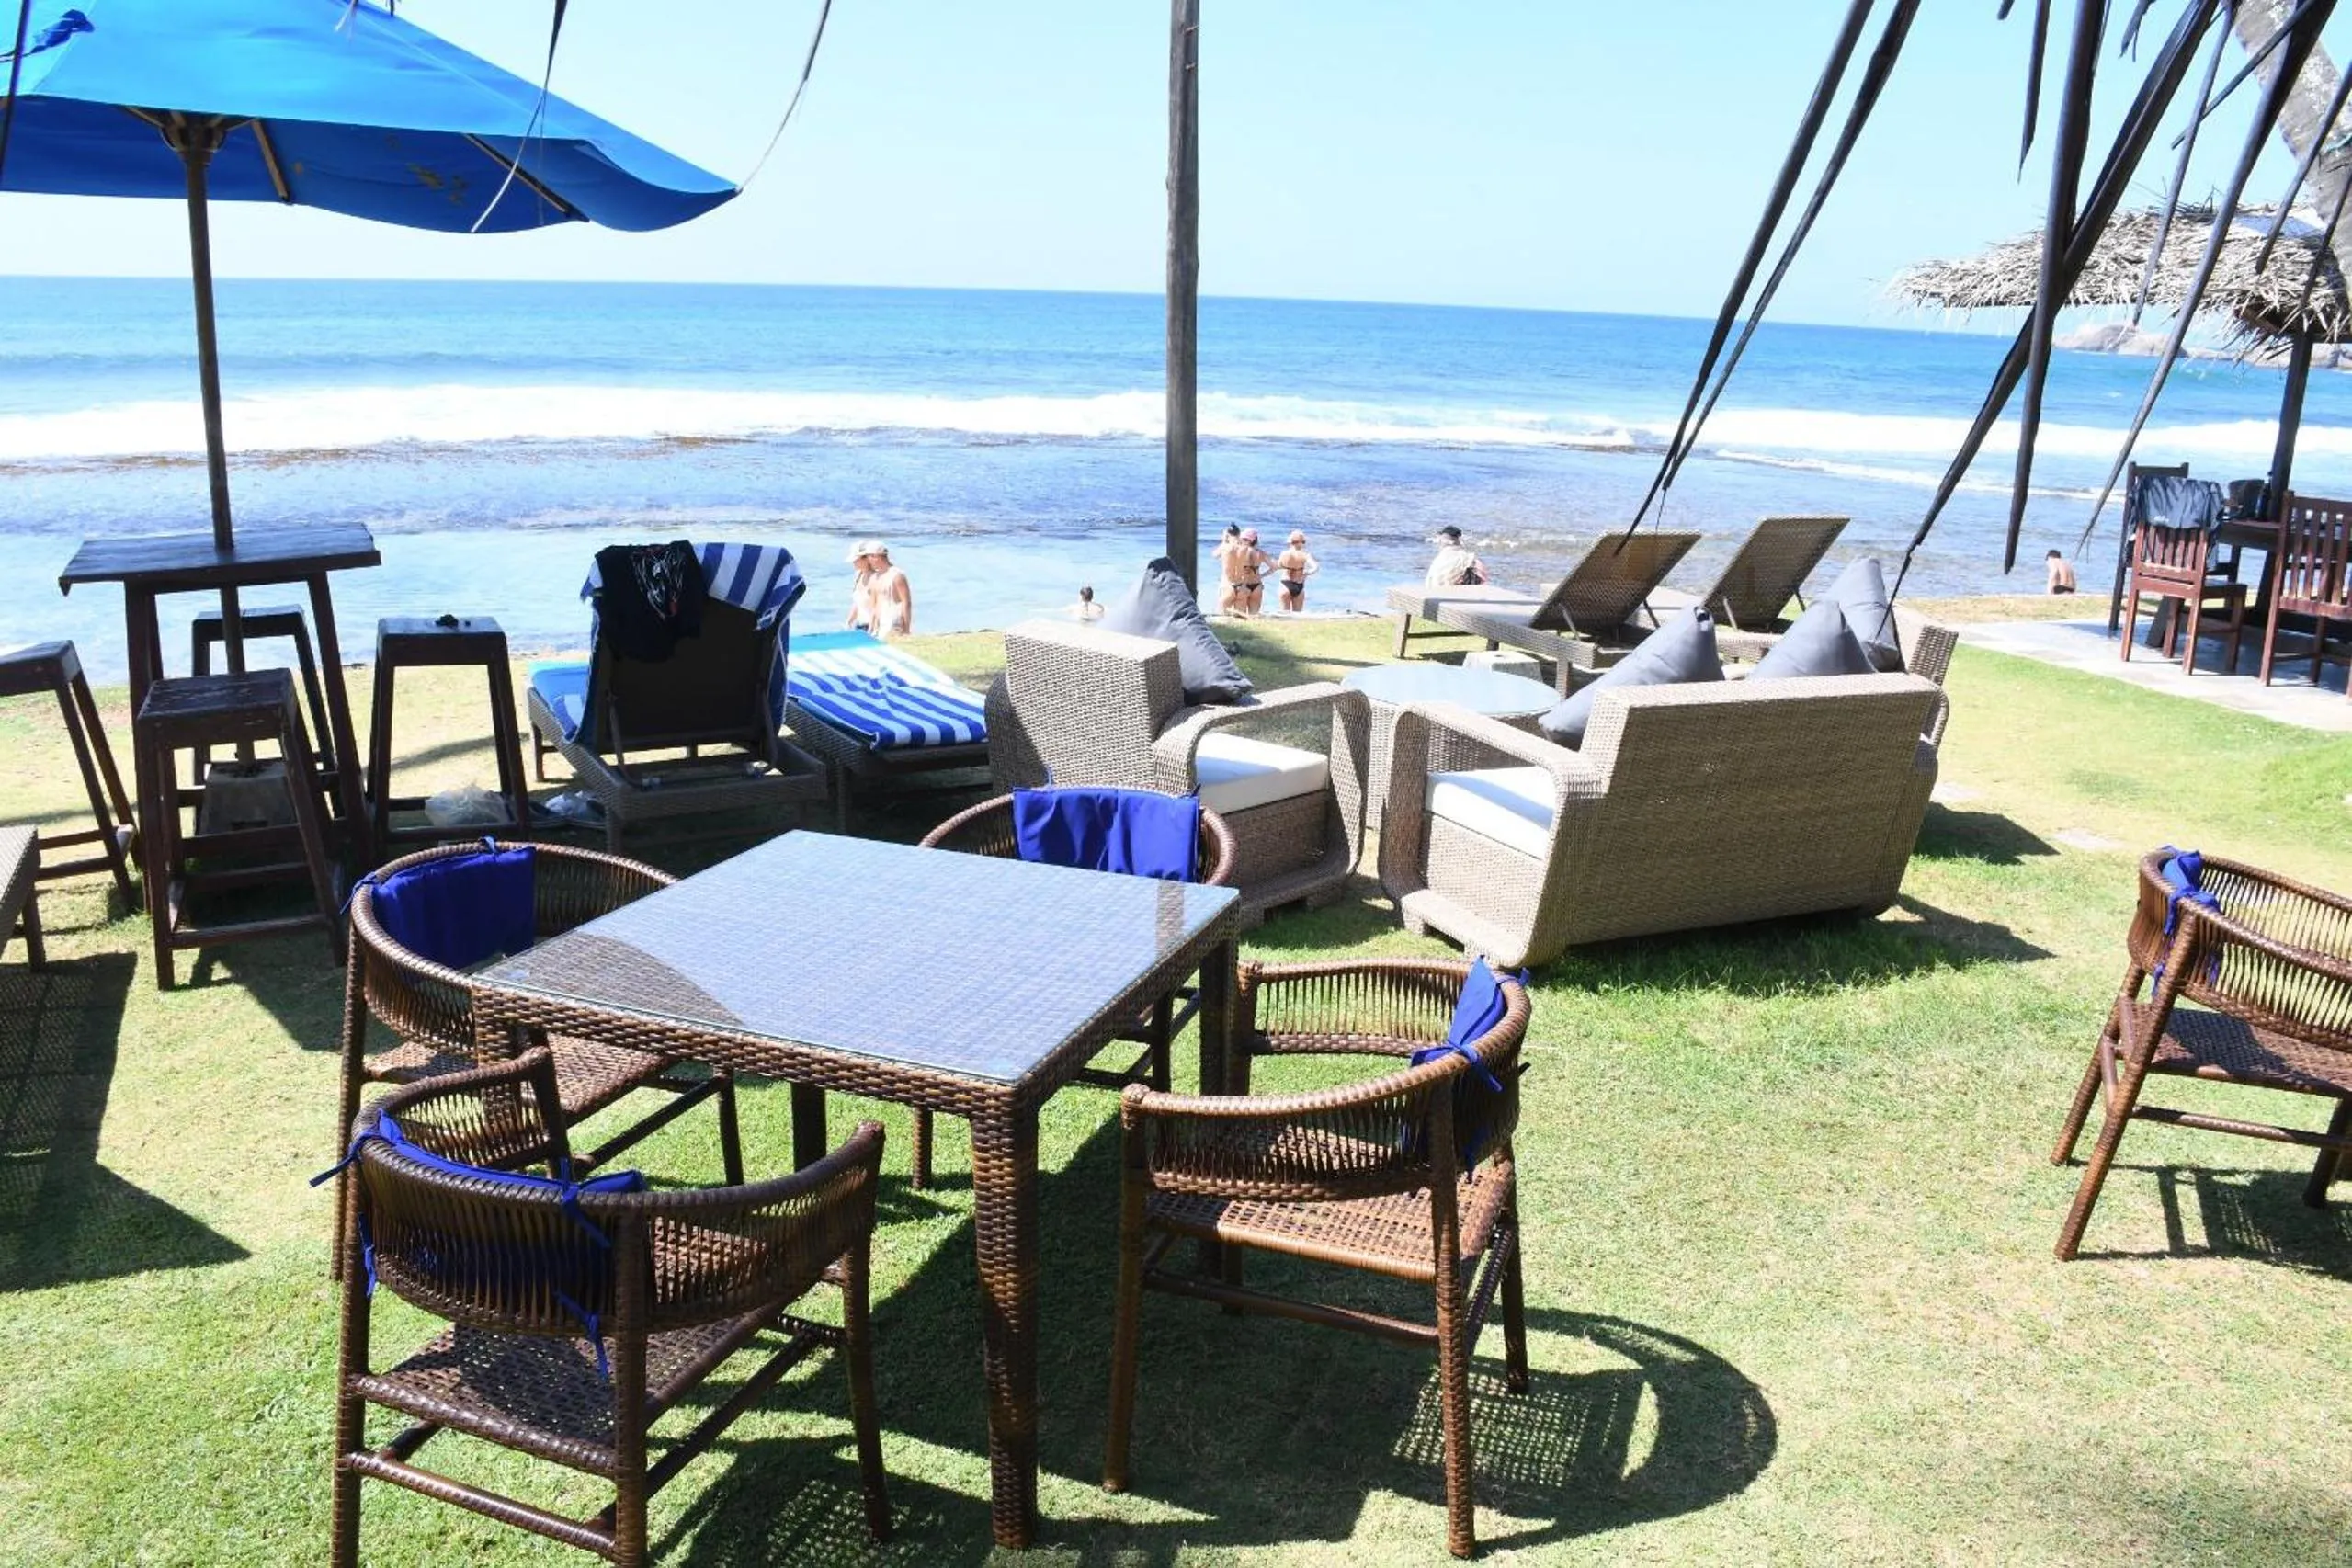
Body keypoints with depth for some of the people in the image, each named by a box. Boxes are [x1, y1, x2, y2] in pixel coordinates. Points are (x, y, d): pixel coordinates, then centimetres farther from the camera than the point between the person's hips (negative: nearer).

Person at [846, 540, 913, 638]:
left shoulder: (897, 575, -9)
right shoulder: (876, 577, 14)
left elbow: (906, 603, -13)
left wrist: (907, 630, -18)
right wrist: (872, 628, 14)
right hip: (882, 627, 8)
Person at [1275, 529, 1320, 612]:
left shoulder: (1284, 554, -6)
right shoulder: (1304, 555, -11)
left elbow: (1278, 566, 10)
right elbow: (1316, 567, -22)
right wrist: (1307, 573, -9)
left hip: (1285, 586, 1)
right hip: (1299, 587, -1)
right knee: (1297, 614, 10)